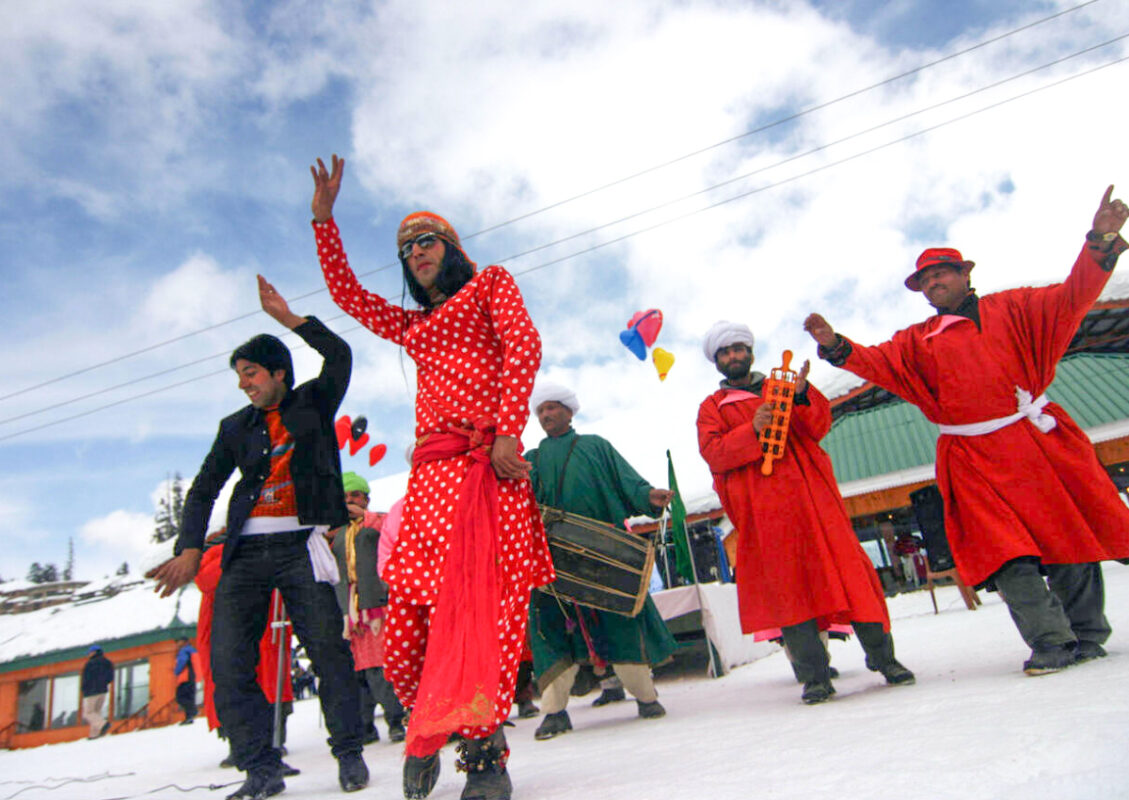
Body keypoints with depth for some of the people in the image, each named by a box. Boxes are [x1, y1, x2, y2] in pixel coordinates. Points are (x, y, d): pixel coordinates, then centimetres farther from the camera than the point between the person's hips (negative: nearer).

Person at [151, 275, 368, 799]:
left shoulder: (314, 402, 10)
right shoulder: (236, 427, 18)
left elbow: (340, 356, -5)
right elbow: (204, 489, 16)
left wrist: (287, 317, -6)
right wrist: (190, 548, 4)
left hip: (300, 544, -3)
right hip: (246, 550, 4)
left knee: (327, 648, -6)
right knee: (228, 662, -6)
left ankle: (349, 753, 8)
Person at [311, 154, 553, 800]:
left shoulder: (491, 283, 16)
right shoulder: (411, 324, 31)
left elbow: (524, 347, -1)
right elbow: (345, 293, 36)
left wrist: (507, 431, -14)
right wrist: (324, 219, 31)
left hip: (488, 462, -5)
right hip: (431, 471, 5)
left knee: (488, 604, -14)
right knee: (408, 623, -2)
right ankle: (427, 733, 19)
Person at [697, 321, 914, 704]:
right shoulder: (712, 407, 15)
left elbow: (819, 426, 6)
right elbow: (713, 453, -2)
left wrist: (802, 395, -13)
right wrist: (752, 430, -17)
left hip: (810, 492, 2)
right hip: (763, 507, -1)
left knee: (844, 566, -1)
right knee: (786, 584, -5)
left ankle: (883, 656, 11)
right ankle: (815, 676, 1)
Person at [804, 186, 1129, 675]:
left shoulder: (1012, 309, 10)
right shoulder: (918, 341, 11)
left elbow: (1072, 298, 2)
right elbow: (876, 362, -1)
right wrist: (836, 347, -19)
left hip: (1041, 442, 1)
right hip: (975, 460, 0)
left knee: (1069, 537, 8)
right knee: (1006, 551, -10)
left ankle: (1087, 636, 24)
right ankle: (1051, 643, -3)